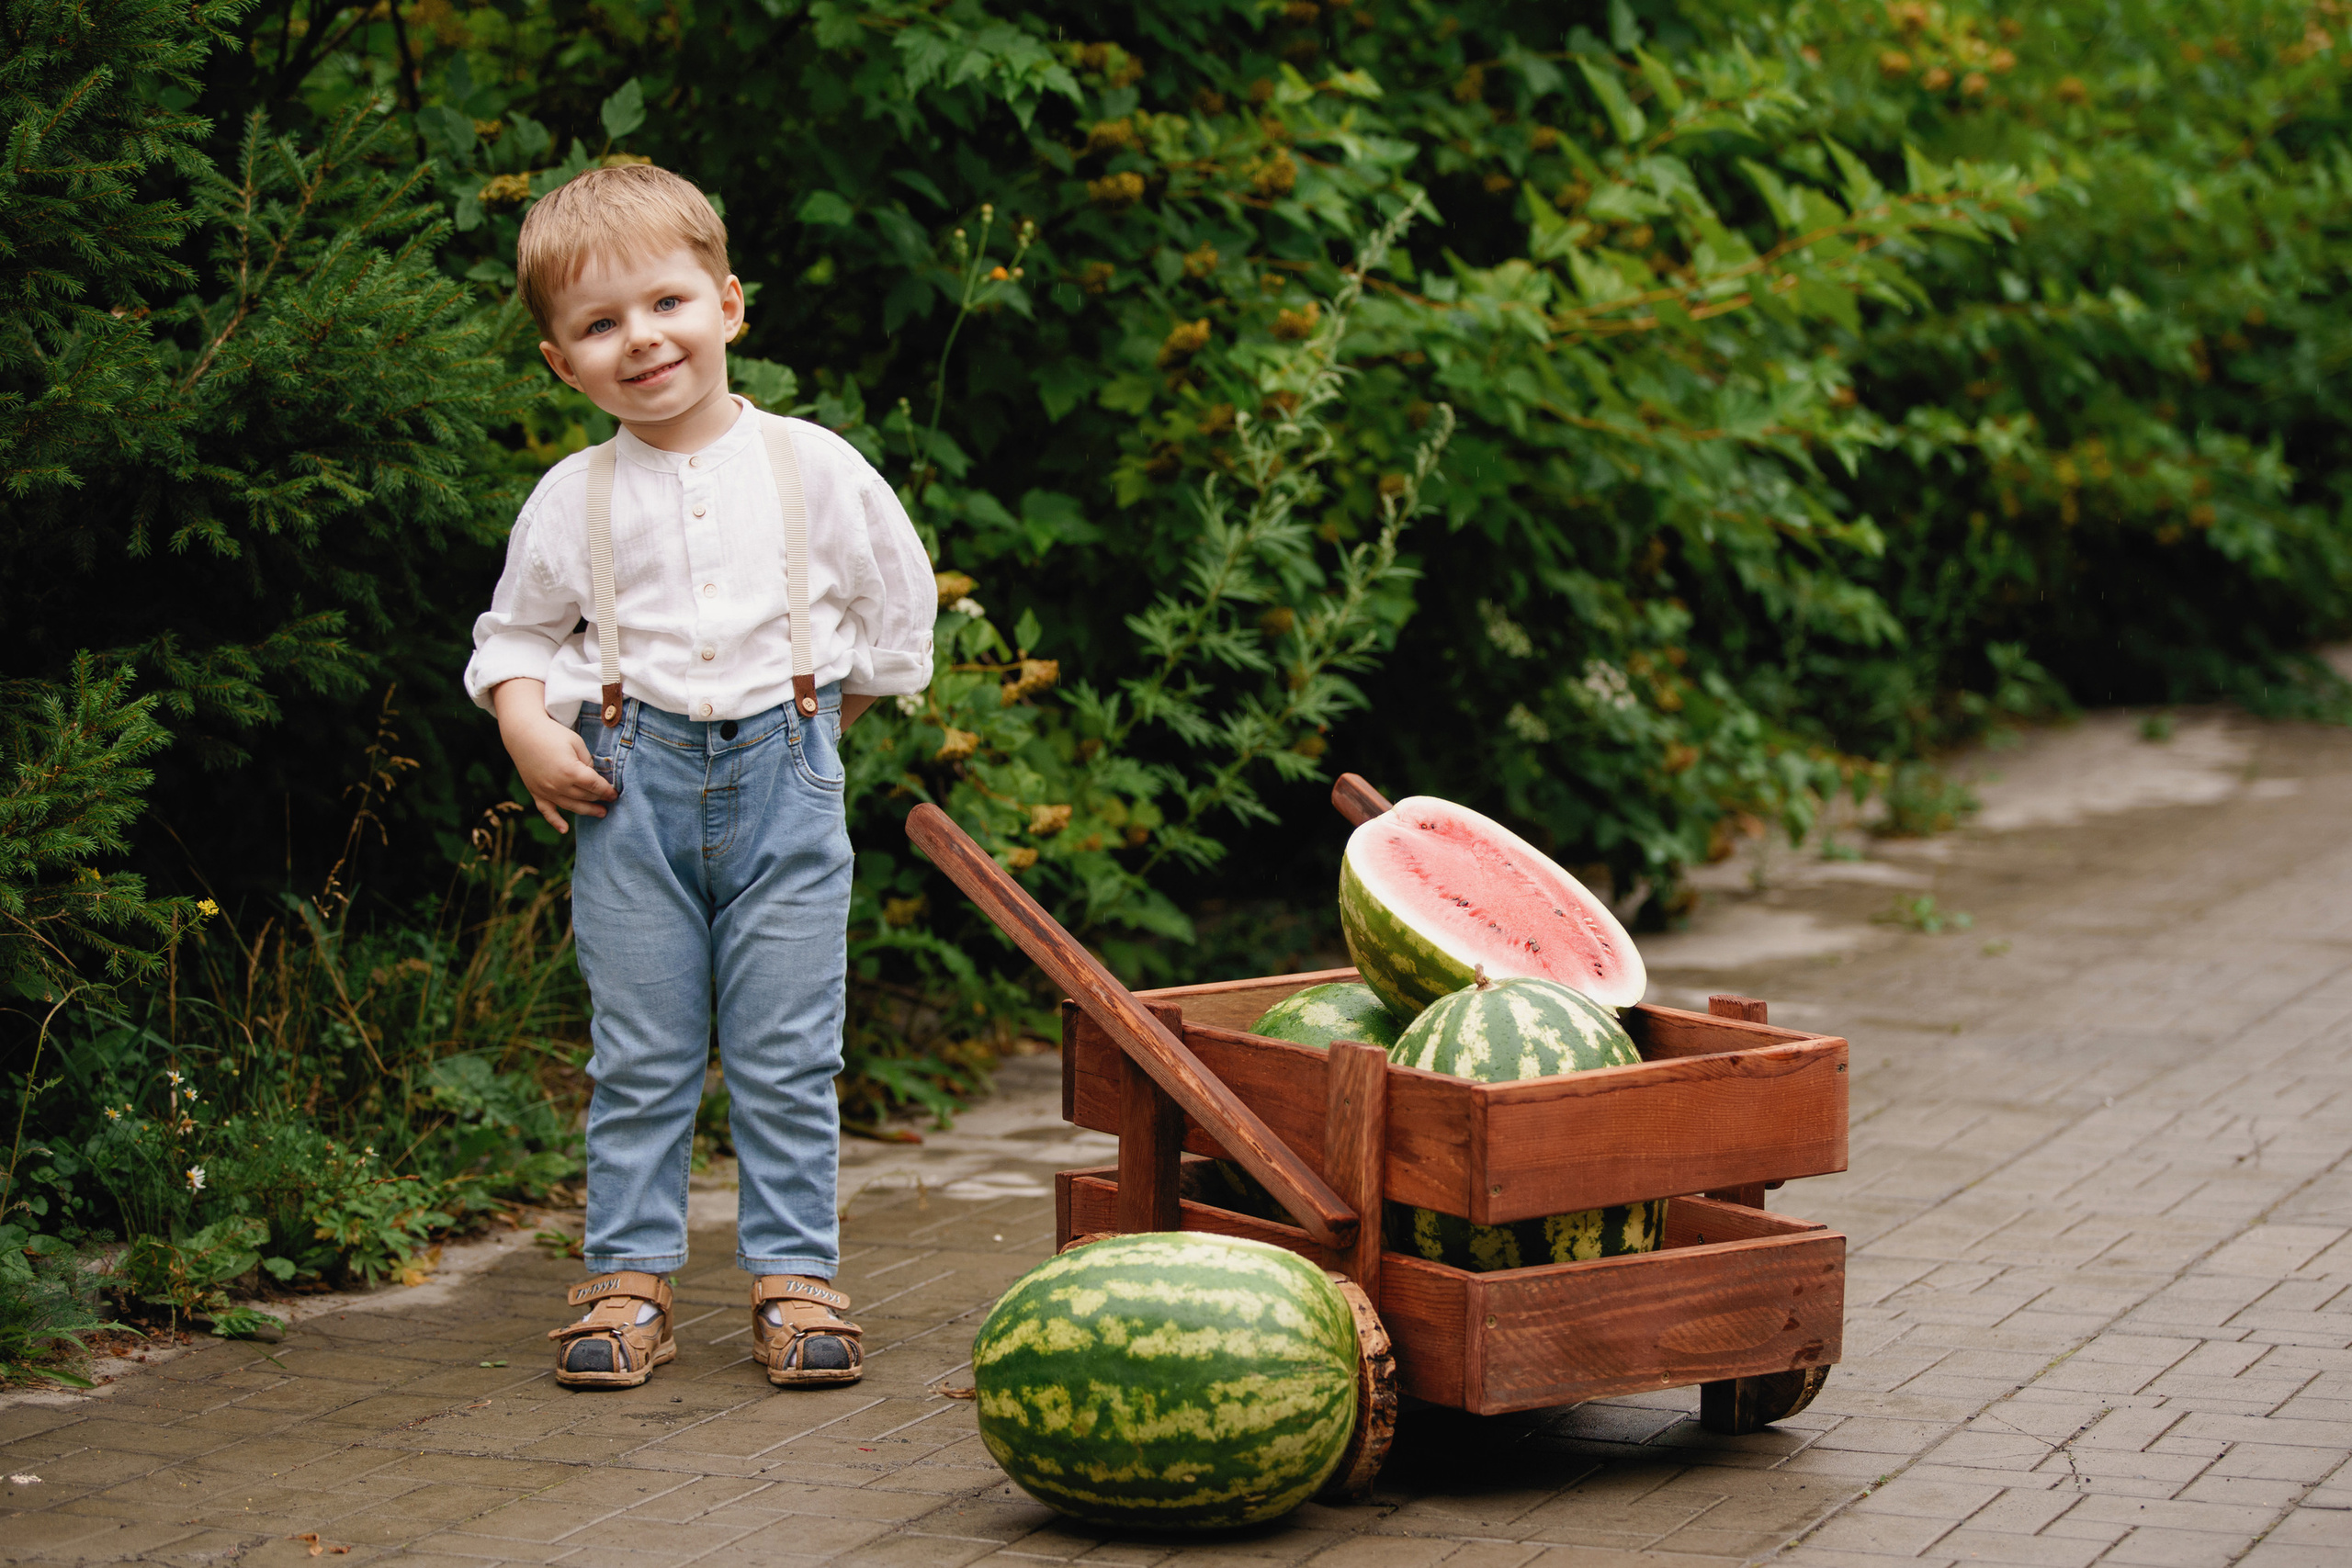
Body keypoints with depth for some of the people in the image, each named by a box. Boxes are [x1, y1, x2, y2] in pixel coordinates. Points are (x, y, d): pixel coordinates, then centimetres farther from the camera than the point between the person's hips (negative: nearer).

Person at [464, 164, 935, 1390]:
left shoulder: (815, 469, 1)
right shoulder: (574, 499, 2)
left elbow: (901, 606, 12)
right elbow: (513, 633, 13)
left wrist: (826, 712, 9)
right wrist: (528, 727, -4)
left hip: (784, 780, -1)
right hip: (633, 787, 1)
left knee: (787, 1057, 2)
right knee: (638, 1058, 4)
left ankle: (794, 1275, 9)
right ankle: (628, 1279, 12)